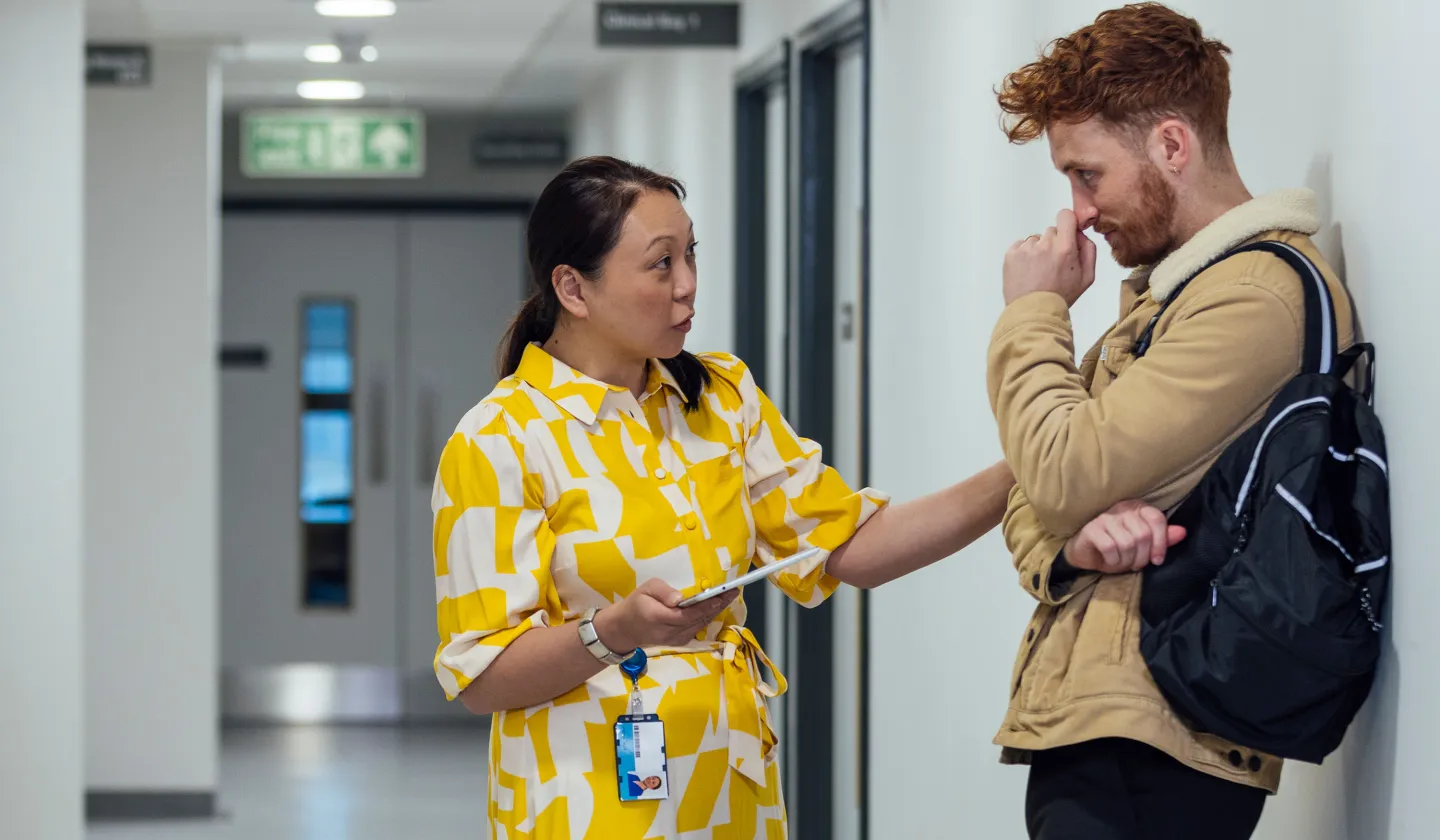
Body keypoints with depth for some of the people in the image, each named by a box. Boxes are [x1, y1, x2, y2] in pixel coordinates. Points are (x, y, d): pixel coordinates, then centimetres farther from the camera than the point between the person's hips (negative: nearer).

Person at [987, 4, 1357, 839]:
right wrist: (1069, 545, -6)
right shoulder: (1163, 292, 20)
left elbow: (1063, 478, -16)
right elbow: (1032, 501, 18)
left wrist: (1035, 310, -1)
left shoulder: (1257, 291, -13)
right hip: (1084, 724, 9)